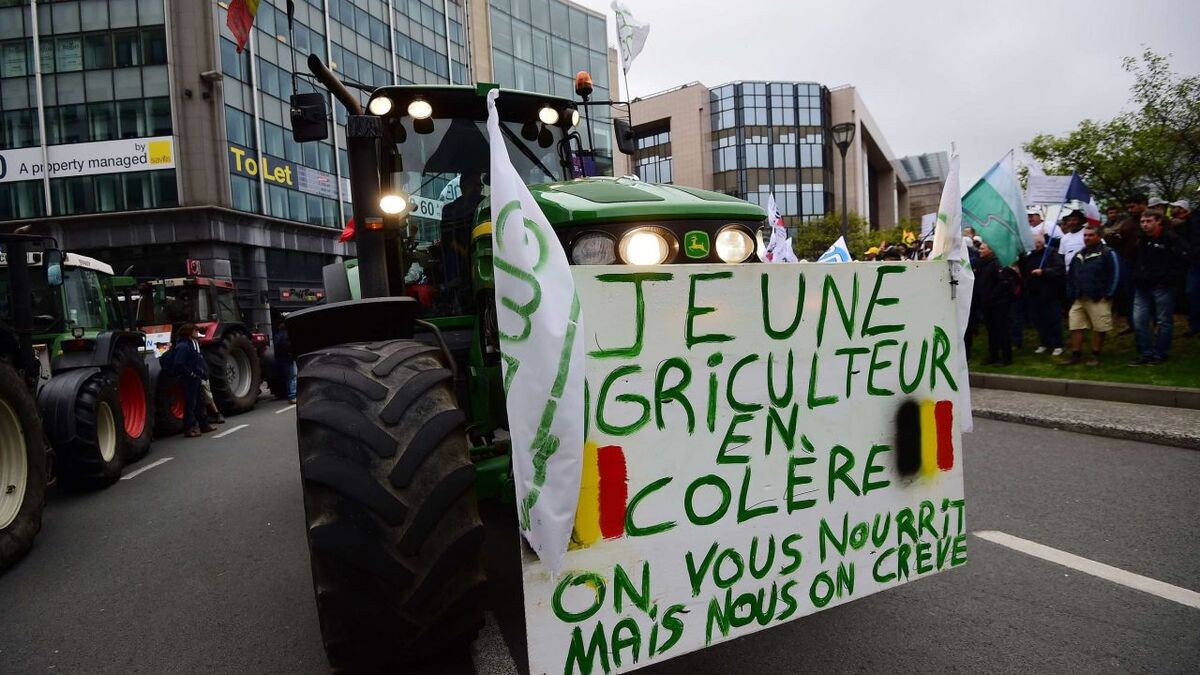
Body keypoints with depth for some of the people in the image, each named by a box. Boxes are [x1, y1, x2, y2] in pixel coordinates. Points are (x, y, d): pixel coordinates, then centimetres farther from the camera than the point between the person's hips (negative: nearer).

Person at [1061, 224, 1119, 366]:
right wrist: (1071, 293, 11)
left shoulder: (1108, 253, -5)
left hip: (1099, 300, -6)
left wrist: (1108, 294, -13)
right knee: (1075, 327, 5)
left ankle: (1095, 356, 10)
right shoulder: (1079, 255, 16)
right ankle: (1076, 355, 11)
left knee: (1099, 328, 1)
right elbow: (1070, 276, 21)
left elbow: (1115, 275, -9)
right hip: (1079, 299, 6)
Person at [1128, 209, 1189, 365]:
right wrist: (1136, 278, 12)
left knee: (1164, 322, 4)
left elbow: (1182, 263, -11)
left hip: (1162, 288, -6)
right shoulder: (1140, 241, 13)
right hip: (1142, 288, 6)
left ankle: (1159, 354, 11)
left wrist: (1169, 280, -14)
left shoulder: (1171, 239, -8)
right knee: (1139, 321, 2)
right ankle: (1145, 353, 11)